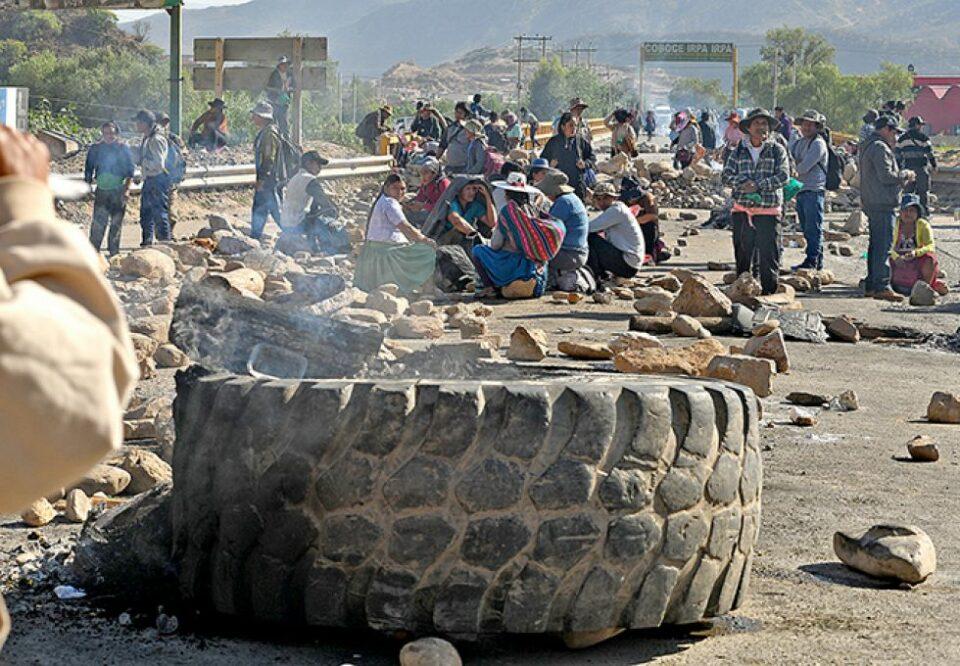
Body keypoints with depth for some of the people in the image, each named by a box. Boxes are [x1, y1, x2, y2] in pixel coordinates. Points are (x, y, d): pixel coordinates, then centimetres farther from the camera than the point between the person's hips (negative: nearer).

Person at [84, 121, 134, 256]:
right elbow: (89, 169, 14)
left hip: (119, 191, -1)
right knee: (98, 222, -7)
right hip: (102, 191, 1)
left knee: (116, 223, 4)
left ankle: (114, 252, 12)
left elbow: (130, 171, 2)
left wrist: (127, 188, -9)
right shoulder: (96, 149, 8)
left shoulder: (124, 149, 3)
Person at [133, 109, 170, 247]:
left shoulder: (156, 140, -18)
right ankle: (146, 244, 26)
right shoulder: (145, 139, 13)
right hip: (148, 181, 10)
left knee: (160, 214, -8)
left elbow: (158, 164, -23)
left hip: (158, 181, -10)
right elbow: (140, 159, 19)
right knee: (146, 215, 17)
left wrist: (143, 160, -14)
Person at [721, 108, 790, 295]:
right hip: (742, 211, 2)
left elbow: (784, 176, -7)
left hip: (768, 211, -2)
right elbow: (727, 175, 3)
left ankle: (770, 291, 0)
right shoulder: (739, 151, 10)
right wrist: (744, 182, -16)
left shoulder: (777, 150, 3)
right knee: (742, 254, 7)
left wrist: (758, 185, -17)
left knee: (769, 256, -5)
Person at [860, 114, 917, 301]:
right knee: (884, 245, -12)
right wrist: (905, 175, -5)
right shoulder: (880, 148, -12)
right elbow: (886, 176, -19)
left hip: (871, 204, 11)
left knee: (876, 244, 14)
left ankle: (871, 285, 17)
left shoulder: (870, 146, 21)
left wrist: (902, 178, 19)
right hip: (883, 204, -11)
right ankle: (882, 286, -15)